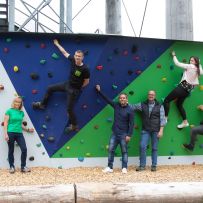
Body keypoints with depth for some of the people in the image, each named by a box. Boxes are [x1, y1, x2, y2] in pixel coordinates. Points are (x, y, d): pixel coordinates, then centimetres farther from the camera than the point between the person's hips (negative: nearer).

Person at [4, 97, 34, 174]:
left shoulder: (21, 113, 11)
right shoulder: (9, 111, -2)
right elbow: (5, 123, -5)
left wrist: (27, 129, 22)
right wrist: (5, 134, -12)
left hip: (19, 133, 4)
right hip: (10, 133, -4)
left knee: (24, 149, -6)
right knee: (11, 151, 5)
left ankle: (23, 167, 5)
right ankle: (12, 167, 18)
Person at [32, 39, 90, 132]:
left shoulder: (85, 69, -26)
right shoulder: (72, 60, -11)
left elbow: (86, 81, -12)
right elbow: (65, 53, 5)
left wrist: (78, 87, 0)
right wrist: (57, 44, 15)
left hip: (74, 90, -7)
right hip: (67, 84, 7)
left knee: (69, 109, -1)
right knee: (50, 88, 12)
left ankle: (74, 126, 19)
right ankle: (42, 104, 34)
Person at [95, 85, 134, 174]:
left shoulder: (129, 110, -9)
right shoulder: (116, 105, 4)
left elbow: (131, 124, -9)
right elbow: (107, 99, 12)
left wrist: (129, 135, -14)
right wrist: (99, 91, 11)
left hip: (123, 134, -4)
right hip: (115, 133, 5)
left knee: (124, 151, 3)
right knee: (111, 150, 4)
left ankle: (124, 168, 12)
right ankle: (110, 167, 11)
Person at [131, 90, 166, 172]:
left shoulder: (160, 106, 2)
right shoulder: (142, 105, 7)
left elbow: (162, 119, -2)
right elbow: (132, 106, 7)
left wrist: (161, 130, -9)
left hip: (155, 131, -1)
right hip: (145, 130, 1)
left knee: (154, 148, 5)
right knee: (142, 147, -6)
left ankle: (154, 166, 15)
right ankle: (142, 165, 5)